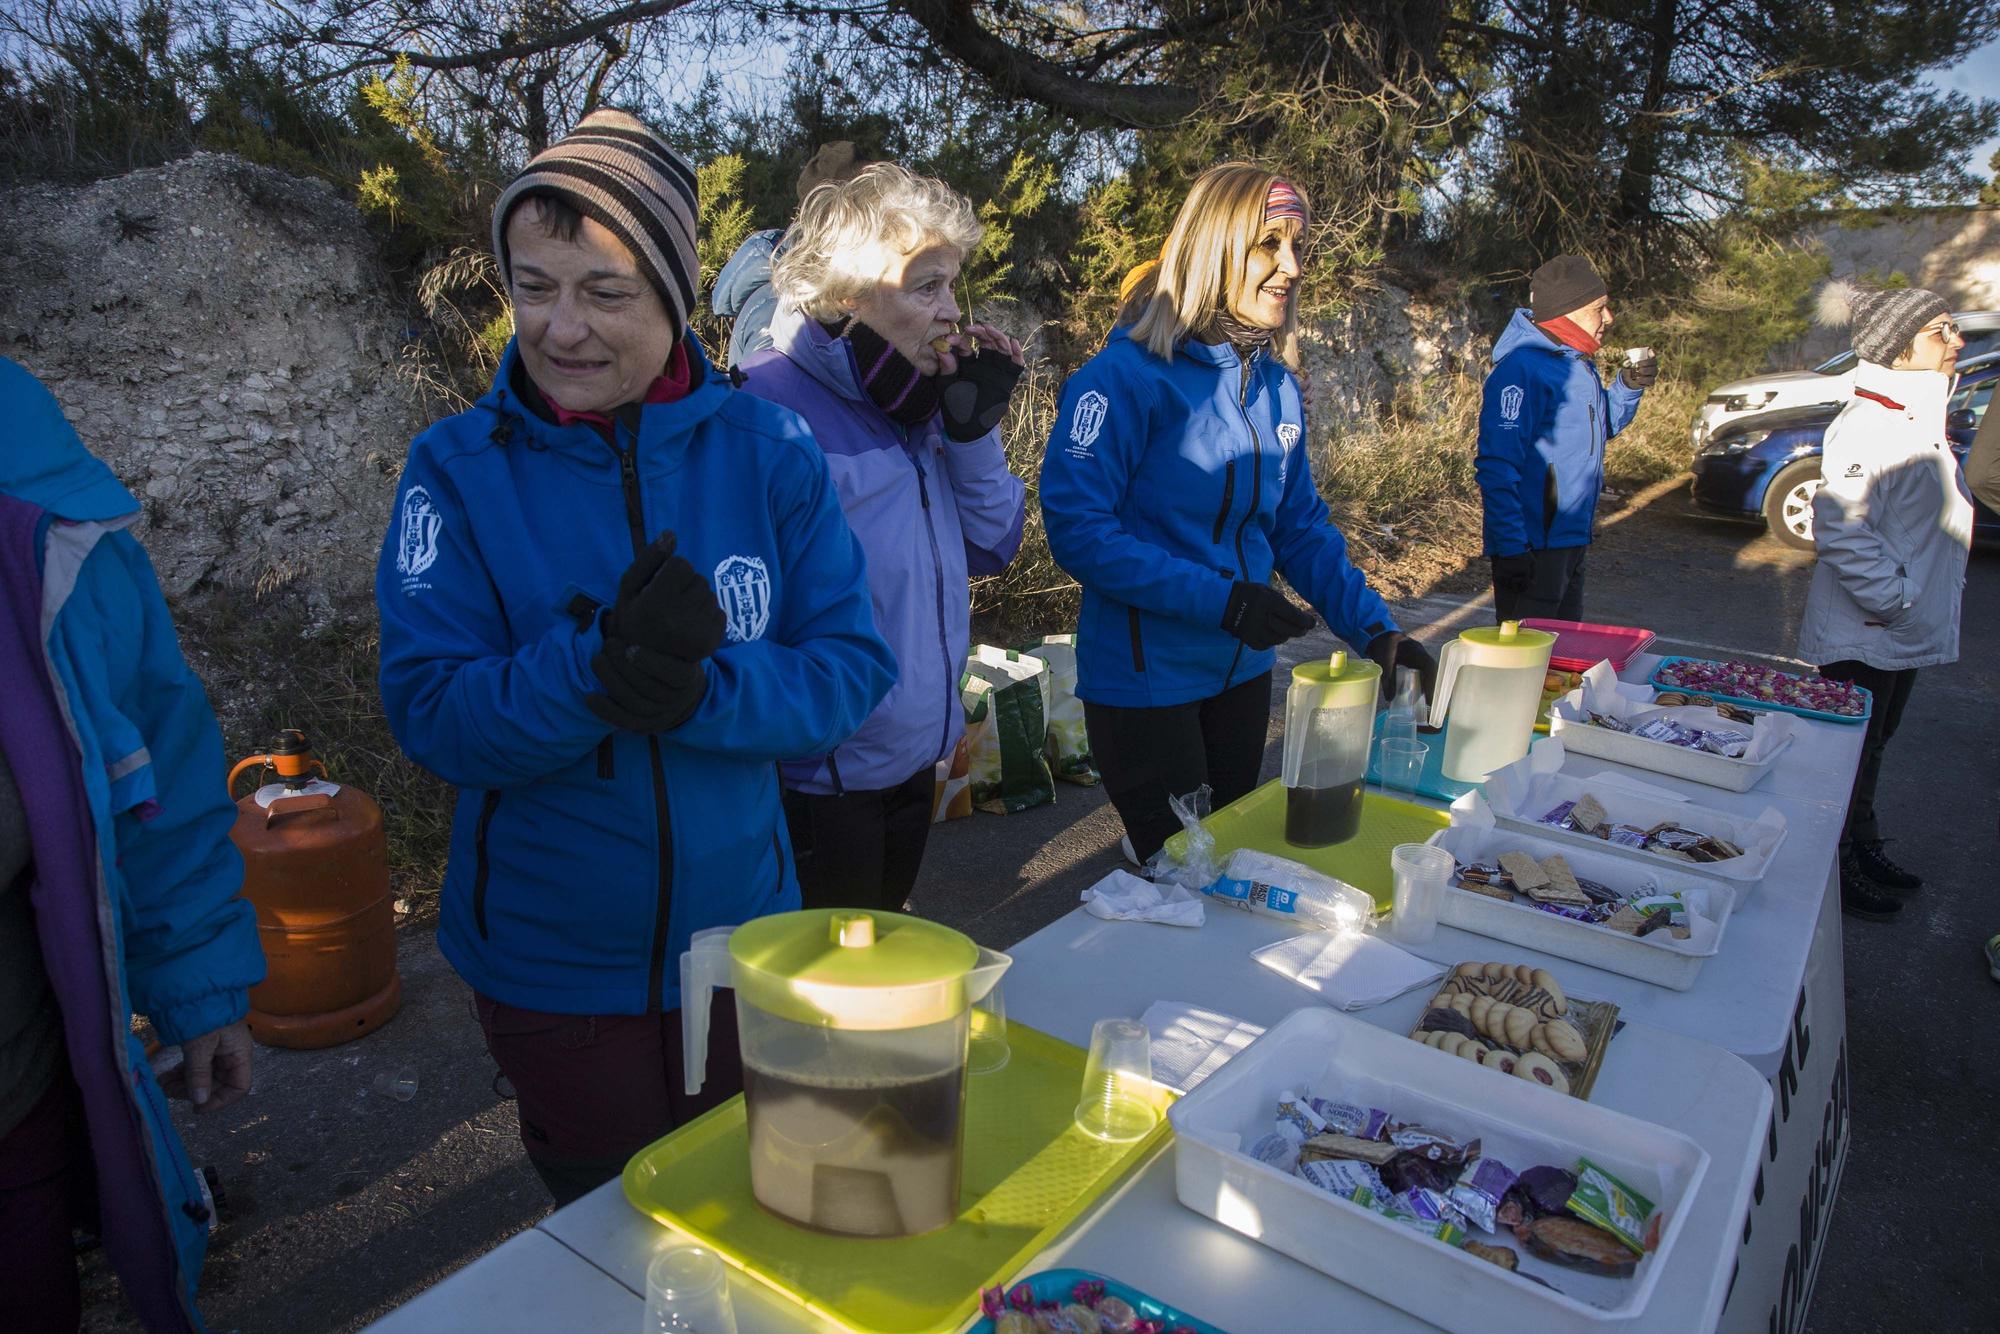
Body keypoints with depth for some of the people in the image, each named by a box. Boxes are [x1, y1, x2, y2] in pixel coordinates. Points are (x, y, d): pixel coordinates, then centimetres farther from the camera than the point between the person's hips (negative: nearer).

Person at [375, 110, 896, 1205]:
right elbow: (431, 714, -16)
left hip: (745, 945, 2)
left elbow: (853, 665, -12)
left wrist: (699, 691, -29)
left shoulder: (764, 449, -9)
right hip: (549, 972, -1)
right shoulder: (458, 468, -10)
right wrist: (601, 666, -32)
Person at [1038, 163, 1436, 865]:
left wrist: (1374, 628, -4)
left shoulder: (1276, 385, 4)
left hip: (1242, 671, 7)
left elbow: (1301, 526, 8)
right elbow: (1077, 529, -23)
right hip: (1143, 682, -7)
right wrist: (1220, 600, -26)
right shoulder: (1127, 376, -17)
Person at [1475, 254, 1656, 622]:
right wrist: (1511, 547, -29)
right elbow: (1497, 467, -25)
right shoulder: (1522, 367, -19)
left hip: (1572, 537, 10)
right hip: (1533, 545, -10)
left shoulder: (1576, 362, 10)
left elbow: (1604, 426, 26)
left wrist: (1629, 386, 5)